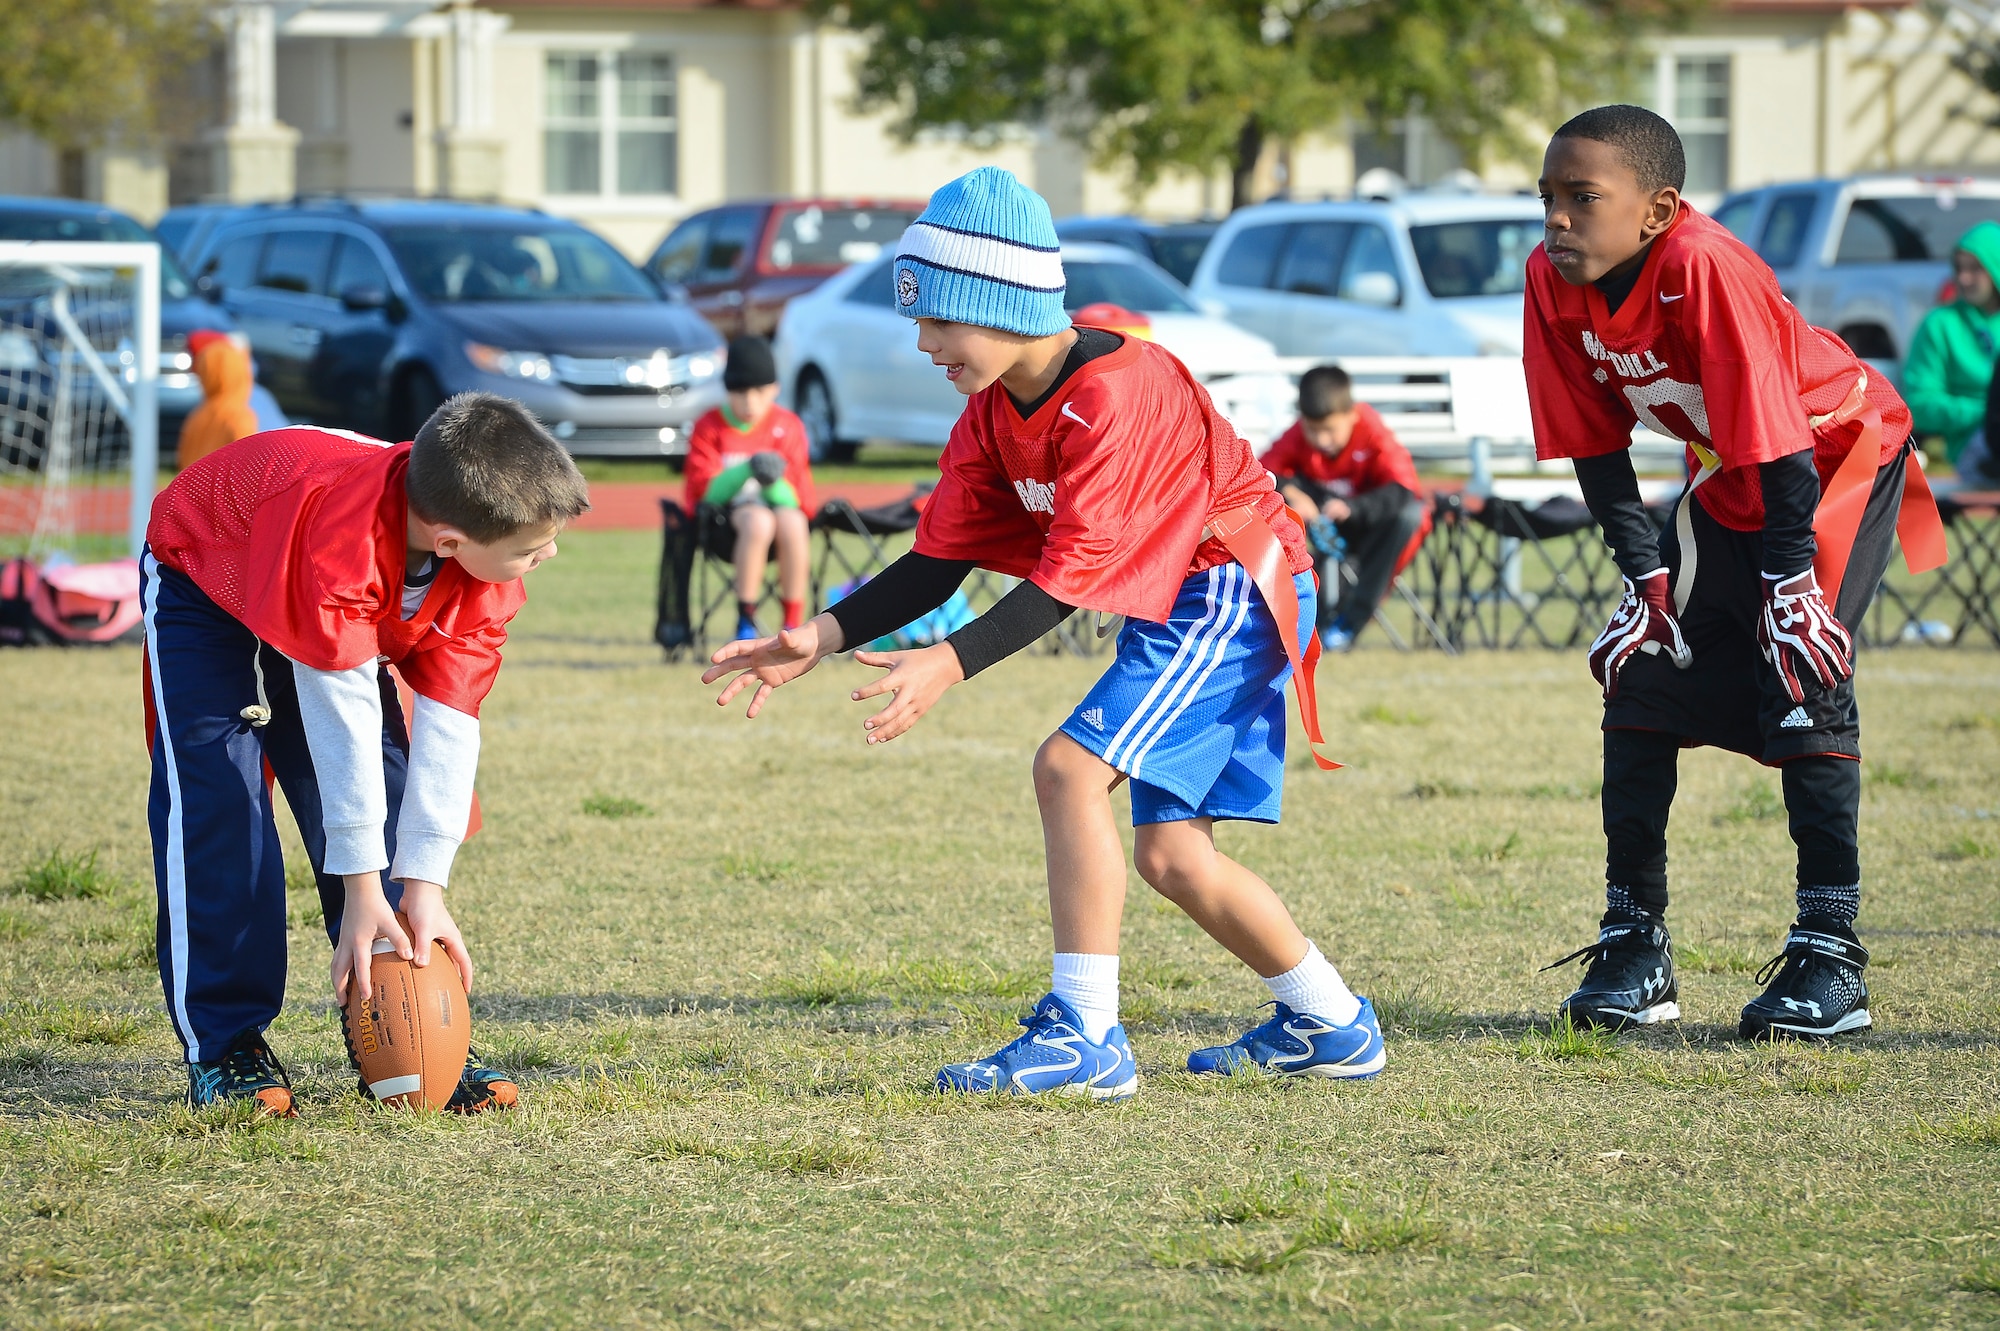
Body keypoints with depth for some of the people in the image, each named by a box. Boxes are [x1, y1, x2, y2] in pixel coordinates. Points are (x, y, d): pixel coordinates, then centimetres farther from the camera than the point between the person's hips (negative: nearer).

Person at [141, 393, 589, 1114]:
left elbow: (448, 723, -25)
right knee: (217, 793, -18)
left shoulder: (486, 574, -27)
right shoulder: (341, 536, -46)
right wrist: (362, 890, -37)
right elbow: (342, 710, -42)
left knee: (385, 785, -6)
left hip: (340, 614, 5)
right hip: (203, 578, -5)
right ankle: (224, 1045, -13)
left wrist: (423, 885, -27)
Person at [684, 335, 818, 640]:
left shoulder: (787, 426, 6)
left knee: (791, 523, -36)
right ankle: (745, 622, -33)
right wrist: (746, 473, -25)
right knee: (758, 522, -38)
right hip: (723, 510, -2)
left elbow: (798, 492, 1)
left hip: (779, 501, 2)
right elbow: (706, 486, -7)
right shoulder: (709, 426, 3)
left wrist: (775, 482, -24)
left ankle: (793, 624, -28)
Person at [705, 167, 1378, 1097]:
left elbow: (1073, 573, -29)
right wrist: (825, 636, -10)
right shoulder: (993, 411, 3)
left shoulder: (1114, 392, -25)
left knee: (1070, 768, -21)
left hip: (1232, 594, -10)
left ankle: (1085, 1037, -22)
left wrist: (952, 664, -36)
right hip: (1168, 610, 10)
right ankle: (1330, 1027, 23)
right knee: (1170, 855, 7)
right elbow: (940, 560, 3)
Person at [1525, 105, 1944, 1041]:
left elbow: (1777, 443, -31)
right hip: (1728, 480, 7)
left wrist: (1791, 583, -28)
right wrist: (1646, 575, -10)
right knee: (1642, 675, -1)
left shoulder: (1705, 269, -35)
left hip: (1843, 447, -7)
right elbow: (1596, 444, -5)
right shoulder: (1554, 280, -15)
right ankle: (1635, 946, 7)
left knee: (1801, 679, -19)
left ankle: (1830, 952, -15)